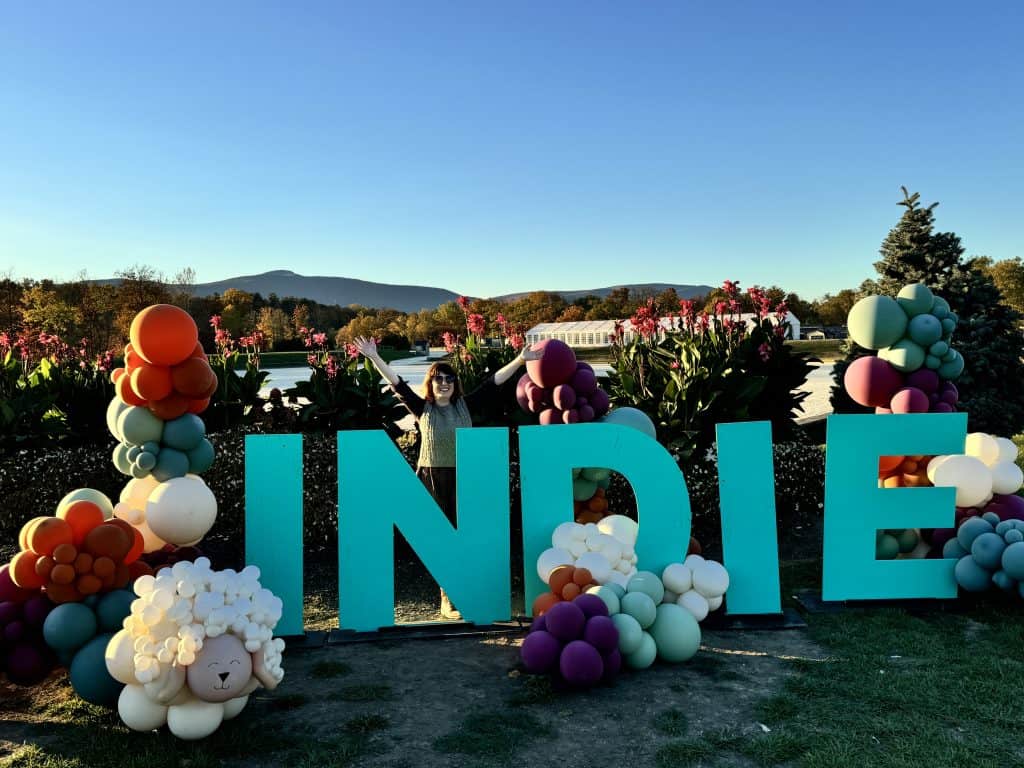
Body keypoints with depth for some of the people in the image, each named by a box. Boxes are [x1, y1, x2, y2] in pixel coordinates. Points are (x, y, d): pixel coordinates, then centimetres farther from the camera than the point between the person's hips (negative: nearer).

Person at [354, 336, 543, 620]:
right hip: (432, 479, -1)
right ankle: (447, 599, 10)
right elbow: (398, 384, -3)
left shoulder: (465, 405, 5)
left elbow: (493, 382, 1)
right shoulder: (423, 408, 3)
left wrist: (520, 360, -3)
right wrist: (374, 358, -10)